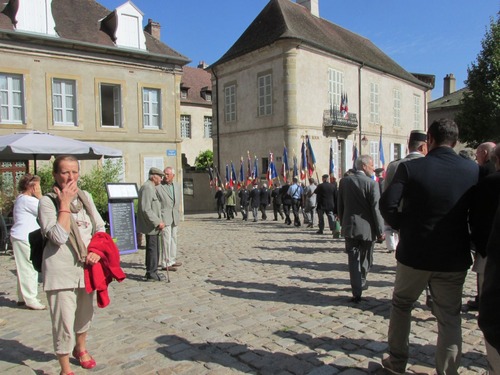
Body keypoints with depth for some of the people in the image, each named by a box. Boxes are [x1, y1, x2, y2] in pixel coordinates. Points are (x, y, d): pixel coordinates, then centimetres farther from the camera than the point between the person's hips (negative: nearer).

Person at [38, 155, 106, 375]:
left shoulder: (86, 197, 5)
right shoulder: (47, 201, -11)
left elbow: (100, 227, 11)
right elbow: (58, 237, -22)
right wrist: (65, 203, -21)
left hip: (87, 267, 6)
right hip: (61, 270, -5)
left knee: (85, 314, 23)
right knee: (64, 322, -1)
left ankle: (80, 349, 49)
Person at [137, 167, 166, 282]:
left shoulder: (151, 188, 16)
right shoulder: (147, 188, -17)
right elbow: (146, 209, -24)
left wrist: (159, 221, 16)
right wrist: (158, 222, -20)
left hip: (152, 225, 11)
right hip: (151, 225, -11)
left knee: (153, 249, 16)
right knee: (153, 249, -4)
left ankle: (151, 272, 26)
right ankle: (152, 274, 4)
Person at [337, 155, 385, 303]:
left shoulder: (344, 181, 2)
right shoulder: (372, 183, -12)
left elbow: (340, 205, 7)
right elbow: (376, 209, -13)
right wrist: (380, 231, -6)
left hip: (349, 227, 3)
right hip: (367, 228, -2)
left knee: (353, 260, 5)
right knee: (365, 259, 18)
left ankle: (357, 293, 1)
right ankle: (361, 283, 36)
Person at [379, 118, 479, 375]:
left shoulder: (410, 168, -12)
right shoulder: (474, 171, -4)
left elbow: (387, 204, -18)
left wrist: (402, 226, -1)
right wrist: (465, 238, 15)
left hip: (414, 254, -1)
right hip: (454, 258, 2)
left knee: (401, 305, 20)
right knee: (449, 317, 15)